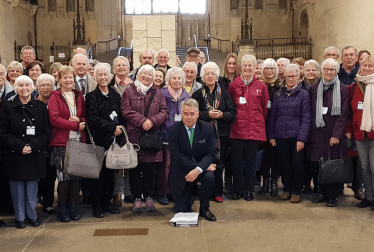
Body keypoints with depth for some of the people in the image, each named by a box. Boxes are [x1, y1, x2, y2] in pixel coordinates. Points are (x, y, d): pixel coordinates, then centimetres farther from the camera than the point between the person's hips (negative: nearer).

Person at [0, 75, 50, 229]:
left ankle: (32, 216, 21)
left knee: (32, 188, 7)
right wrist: (19, 146, -14)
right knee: (18, 188, 5)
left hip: (35, 155, 1)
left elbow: (45, 132, 3)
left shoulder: (40, 107, 6)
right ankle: (20, 218, 18)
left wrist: (33, 146, -11)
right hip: (15, 155, -1)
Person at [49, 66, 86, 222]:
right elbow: (54, 119, -10)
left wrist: (80, 120, -7)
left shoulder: (79, 96, 14)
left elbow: (86, 116, 16)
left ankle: (73, 207, 17)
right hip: (61, 142, -4)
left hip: (78, 141, 4)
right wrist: (75, 125, -13)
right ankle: (62, 209, 12)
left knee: (77, 176, 4)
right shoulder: (55, 97, 1)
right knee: (63, 177, -2)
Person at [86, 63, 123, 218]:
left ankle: (107, 203, 20)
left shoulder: (115, 95, 12)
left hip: (113, 139, 5)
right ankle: (97, 206, 10)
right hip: (99, 140, -4)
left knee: (110, 172, 9)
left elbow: (121, 116, 14)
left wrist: (119, 128, -4)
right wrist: (112, 128, -14)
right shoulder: (92, 96, -3)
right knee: (98, 172, 1)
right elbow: (93, 119, -12)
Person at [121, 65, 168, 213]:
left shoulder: (158, 94, 15)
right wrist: (142, 120, -14)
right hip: (134, 135, -2)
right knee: (135, 168, 0)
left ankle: (149, 198, 14)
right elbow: (126, 110, -4)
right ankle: (137, 198, 9)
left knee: (150, 168, 3)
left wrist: (152, 121, -11)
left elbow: (164, 112, 7)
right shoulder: (129, 91, 8)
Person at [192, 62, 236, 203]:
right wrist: (208, 114, -16)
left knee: (219, 164, 4)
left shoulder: (224, 93, 9)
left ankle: (217, 193, 15)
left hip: (221, 134, 1)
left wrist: (222, 115, -14)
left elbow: (233, 113, 4)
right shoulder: (198, 94, 5)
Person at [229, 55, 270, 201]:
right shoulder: (233, 85, 4)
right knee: (236, 161, 4)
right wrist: (232, 118, 1)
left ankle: (249, 190, 19)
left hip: (254, 130, 0)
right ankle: (238, 190, 18)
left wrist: (261, 123, 5)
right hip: (236, 130, 0)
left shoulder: (261, 87, 4)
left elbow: (265, 108, 7)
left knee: (250, 162, 7)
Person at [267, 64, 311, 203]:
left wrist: (302, 138, -12)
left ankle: (296, 191, 20)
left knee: (297, 164, 5)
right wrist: (271, 135, 3)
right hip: (281, 135, 3)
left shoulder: (304, 94, -1)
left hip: (296, 136, -3)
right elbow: (272, 116, 9)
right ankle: (287, 189, 25)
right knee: (284, 163, 10)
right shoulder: (278, 94, 8)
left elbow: (306, 118, -5)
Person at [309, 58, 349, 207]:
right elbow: (311, 112, 8)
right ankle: (324, 194, 19)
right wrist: (311, 132, 0)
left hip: (334, 133, -2)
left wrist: (337, 135, -13)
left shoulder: (342, 89, -1)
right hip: (317, 133, 3)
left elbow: (343, 114, -6)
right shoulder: (313, 89, 8)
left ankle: (333, 196, 14)